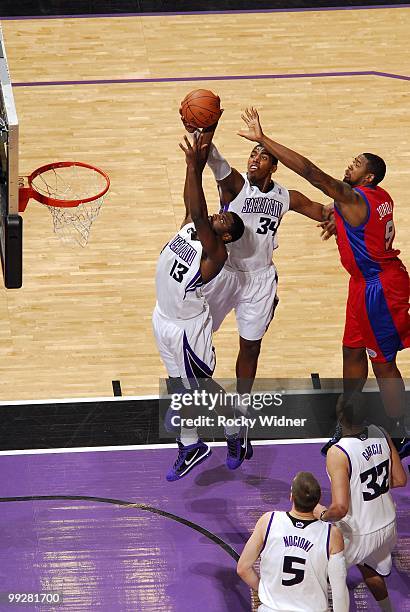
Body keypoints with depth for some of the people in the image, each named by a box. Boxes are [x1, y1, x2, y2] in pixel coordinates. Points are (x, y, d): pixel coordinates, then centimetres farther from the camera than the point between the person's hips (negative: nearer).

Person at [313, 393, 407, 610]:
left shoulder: (338, 454, -29)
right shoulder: (381, 435, -10)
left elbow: (340, 508, -33)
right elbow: (400, 480, 2)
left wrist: (322, 514, -13)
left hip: (357, 534, -7)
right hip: (387, 525, 7)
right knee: (371, 569, 35)